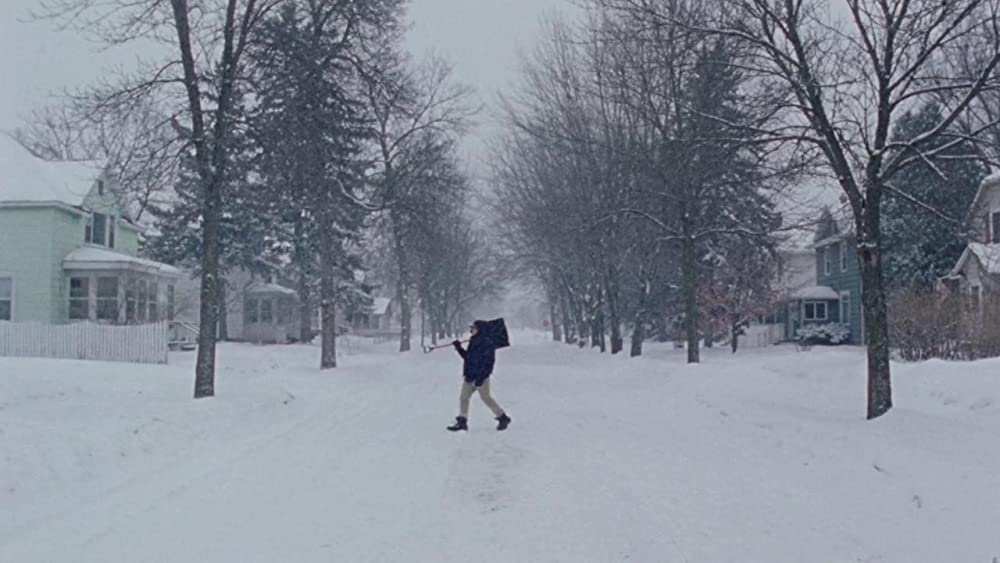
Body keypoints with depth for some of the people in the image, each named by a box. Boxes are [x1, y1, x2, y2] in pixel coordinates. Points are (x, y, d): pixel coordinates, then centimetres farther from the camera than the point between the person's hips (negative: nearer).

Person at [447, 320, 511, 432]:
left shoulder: (487, 343, -15)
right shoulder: (474, 342, 13)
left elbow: (487, 362, -19)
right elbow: (467, 357, 24)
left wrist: (480, 377, -24)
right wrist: (459, 348, 13)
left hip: (481, 377, -9)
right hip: (470, 376, 9)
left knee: (486, 397, -2)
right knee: (463, 397, 5)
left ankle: (503, 417, 11)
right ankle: (462, 421, 10)